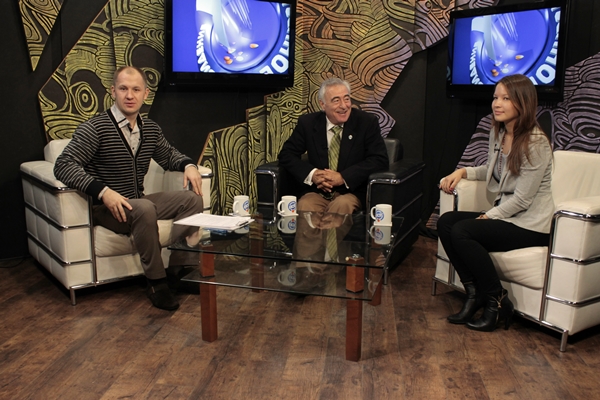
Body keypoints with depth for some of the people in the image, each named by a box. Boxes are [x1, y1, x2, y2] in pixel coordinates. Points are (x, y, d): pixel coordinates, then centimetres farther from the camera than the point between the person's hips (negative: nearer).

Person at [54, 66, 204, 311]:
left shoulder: (150, 129, 7)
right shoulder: (95, 128, -13)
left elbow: (168, 155, 23)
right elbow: (63, 165, -21)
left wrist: (188, 165, 0)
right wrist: (102, 191, -34)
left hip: (138, 203, 7)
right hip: (106, 207, -7)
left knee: (192, 199, -9)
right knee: (145, 208, -36)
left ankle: (179, 270, -8)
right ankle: (157, 283, -23)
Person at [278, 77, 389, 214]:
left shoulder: (367, 122, -2)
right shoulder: (307, 123, 4)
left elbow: (380, 159, -7)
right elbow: (286, 154, 5)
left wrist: (343, 177, -17)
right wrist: (312, 174, -14)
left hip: (351, 193, -1)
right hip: (316, 192, 1)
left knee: (342, 205, -34)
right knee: (304, 206, -31)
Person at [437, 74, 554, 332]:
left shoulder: (535, 143, -19)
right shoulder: (498, 133, 7)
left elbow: (522, 198, -20)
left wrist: (488, 216, -14)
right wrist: (463, 171, 5)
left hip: (530, 224, -8)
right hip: (504, 213, 8)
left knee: (462, 232, -24)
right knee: (445, 222, -9)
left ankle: (496, 301, -8)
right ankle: (474, 293, -4)